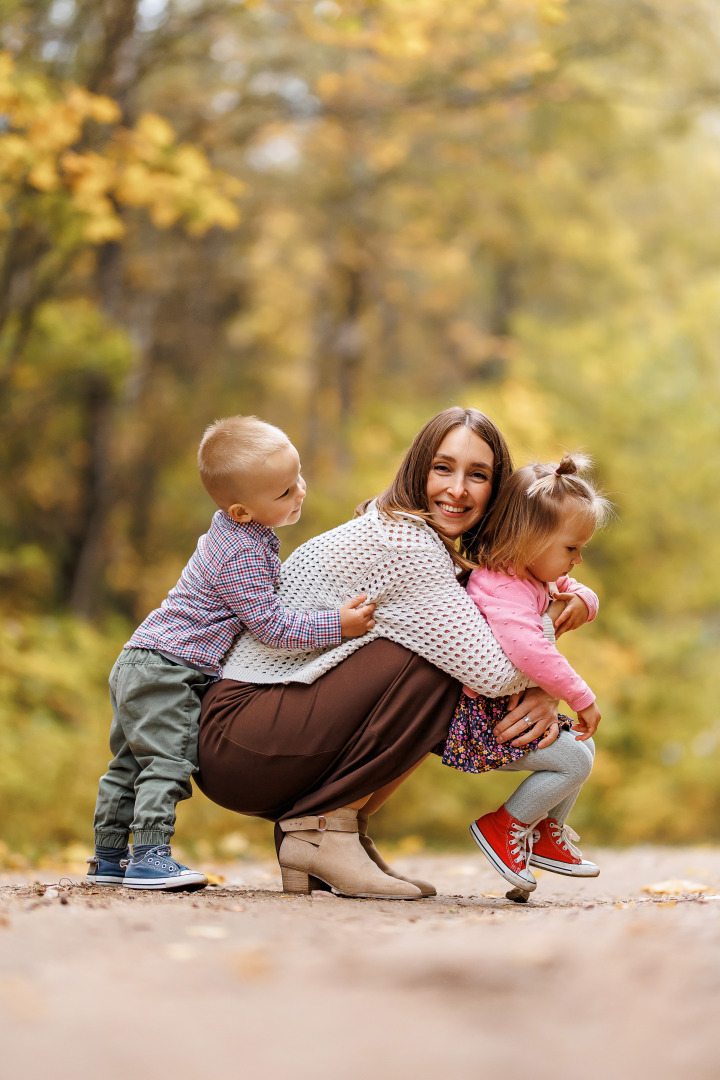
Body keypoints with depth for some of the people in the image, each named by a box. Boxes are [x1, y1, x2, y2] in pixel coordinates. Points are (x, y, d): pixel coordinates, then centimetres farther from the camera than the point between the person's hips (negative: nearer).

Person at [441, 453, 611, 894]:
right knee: (574, 761, -14)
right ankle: (503, 828, 1)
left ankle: (547, 835, 25)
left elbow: (579, 593, 23)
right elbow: (529, 650, -42)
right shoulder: (503, 591, -27)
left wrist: (582, 602, -4)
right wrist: (582, 698, -36)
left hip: (520, 707, 11)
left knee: (583, 747, 16)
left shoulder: (539, 578, 7)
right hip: (489, 716, -11)